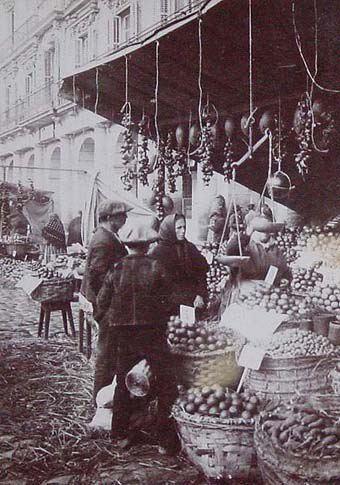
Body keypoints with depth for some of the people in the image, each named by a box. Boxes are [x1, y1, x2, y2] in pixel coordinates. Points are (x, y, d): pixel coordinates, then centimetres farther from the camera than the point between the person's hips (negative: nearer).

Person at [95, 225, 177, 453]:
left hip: (122, 333, 4)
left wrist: (112, 321, 18)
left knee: (123, 382, 16)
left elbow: (102, 302, 4)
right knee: (166, 382, 5)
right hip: (152, 330, -3)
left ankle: (120, 434, 21)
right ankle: (166, 436, 4)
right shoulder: (156, 268, -5)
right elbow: (167, 302, -4)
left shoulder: (116, 269, 2)